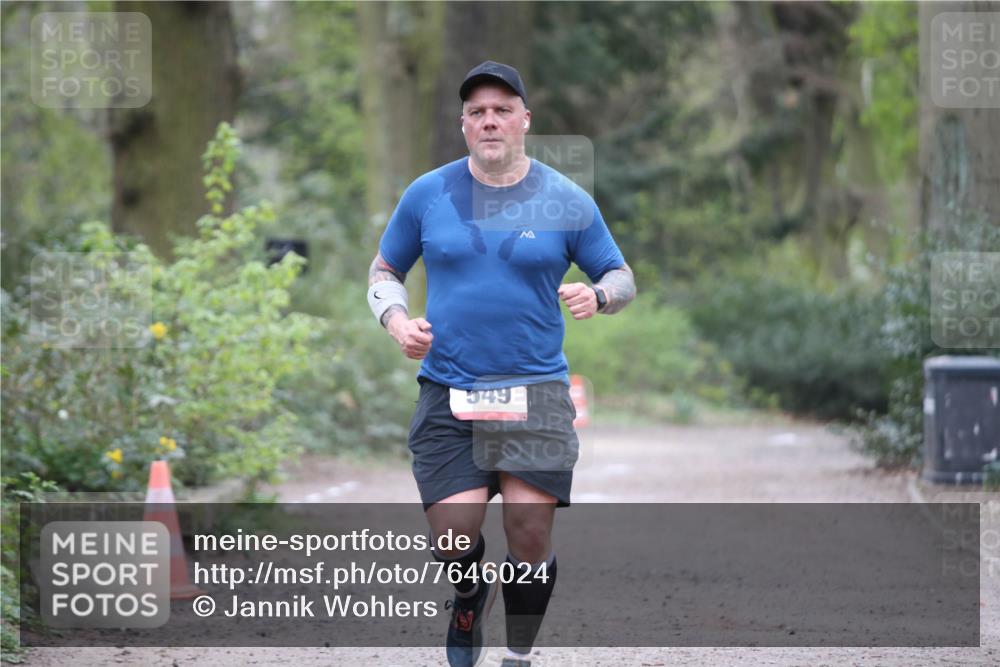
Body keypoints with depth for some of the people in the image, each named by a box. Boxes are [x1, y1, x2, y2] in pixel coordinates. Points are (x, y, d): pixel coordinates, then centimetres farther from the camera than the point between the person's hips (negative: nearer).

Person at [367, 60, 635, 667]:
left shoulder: (566, 200, 3)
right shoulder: (427, 195, 6)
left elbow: (622, 278, 11)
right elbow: (384, 271, 17)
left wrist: (597, 295, -13)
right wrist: (396, 317, -4)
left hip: (536, 393, 0)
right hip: (448, 393, 1)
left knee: (531, 534, -7)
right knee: (453, 538, -9)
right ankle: (470, 599, 28)